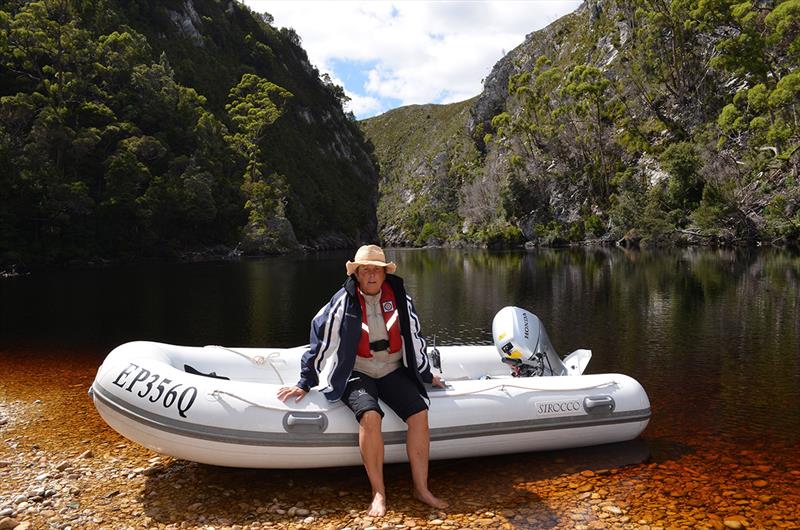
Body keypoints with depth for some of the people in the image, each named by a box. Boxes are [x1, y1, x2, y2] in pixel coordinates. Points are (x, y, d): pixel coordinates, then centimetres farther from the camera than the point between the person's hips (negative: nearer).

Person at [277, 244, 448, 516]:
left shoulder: (399, 298, 3)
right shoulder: (343, 302, -7)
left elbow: (413, 337, 16)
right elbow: (320, 340, -2)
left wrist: (426, 375, 23)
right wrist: (305, 384, -2)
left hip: (393, 371, 3)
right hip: (357, 374, -3)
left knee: (419, 413, -20)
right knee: (370, 415, -31)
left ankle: (421, 488, -7)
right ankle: (378, 492, -19)